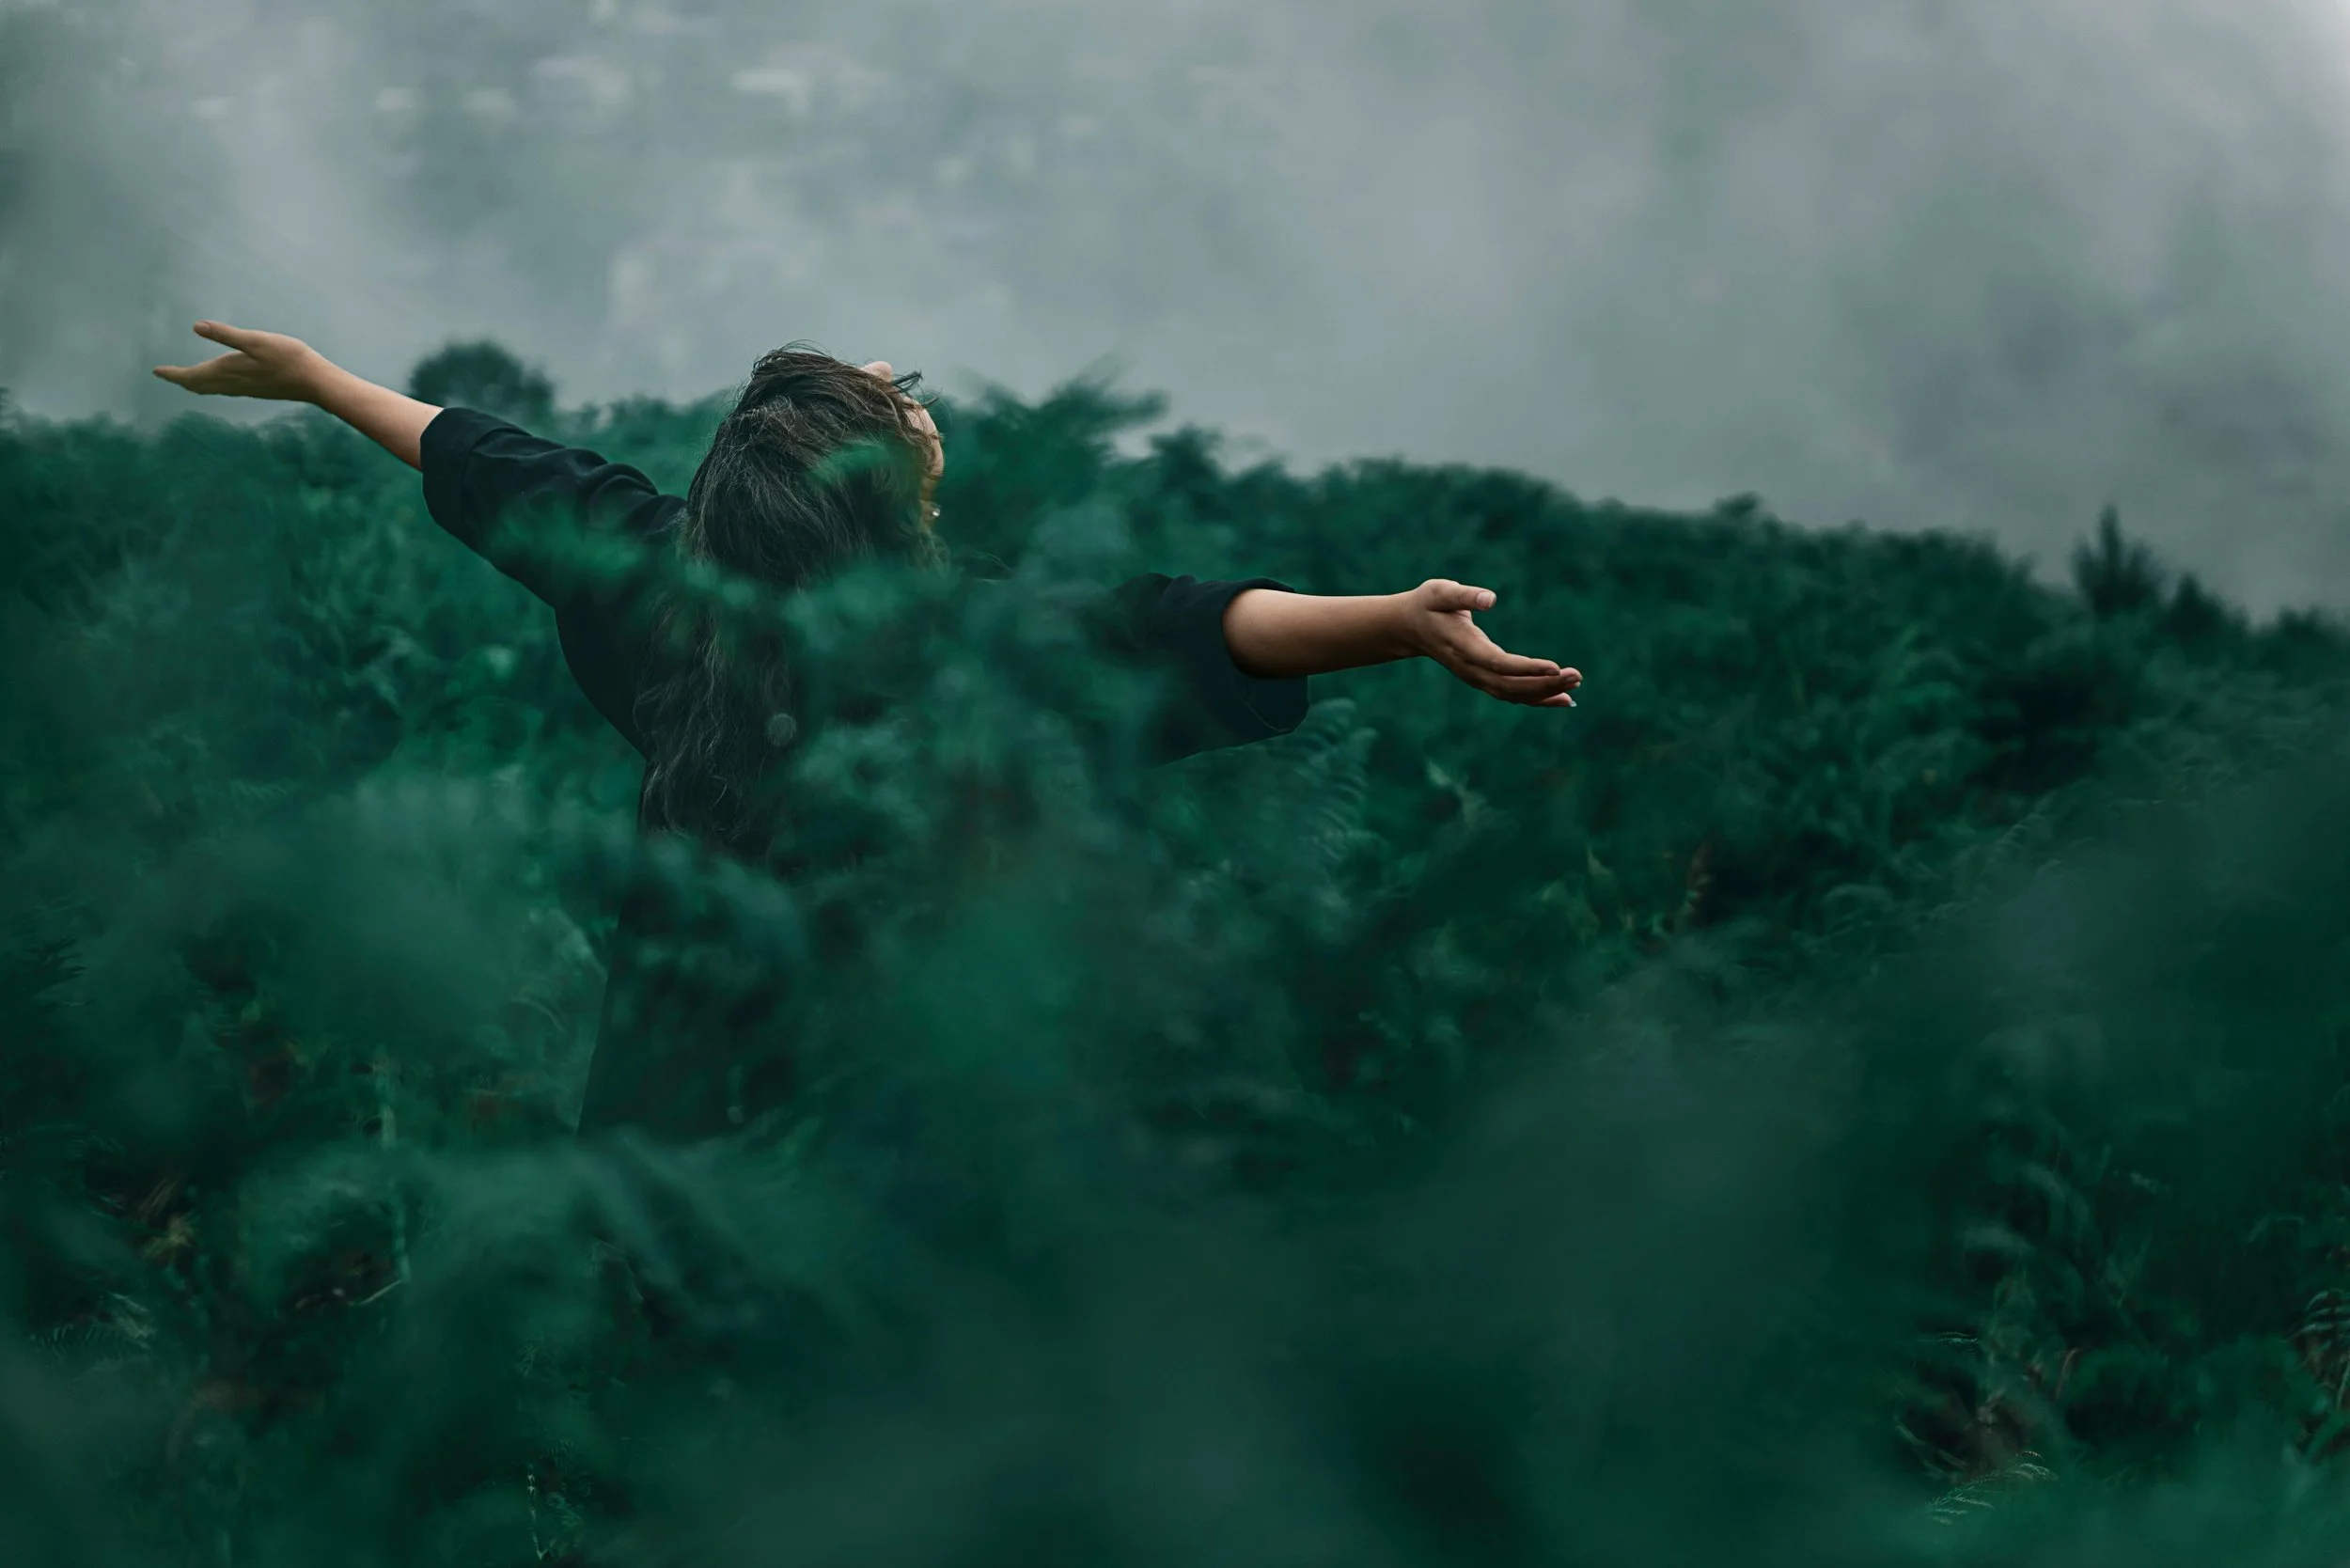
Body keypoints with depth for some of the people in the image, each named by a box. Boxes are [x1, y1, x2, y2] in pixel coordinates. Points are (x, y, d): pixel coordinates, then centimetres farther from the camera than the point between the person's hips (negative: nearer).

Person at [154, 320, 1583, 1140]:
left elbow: (502, 477, 6)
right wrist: (1404, 622, -49)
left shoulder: (673, 580, -7)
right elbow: (1153, 632, -37)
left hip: (669, 1114, 5)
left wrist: (314, 376, 21)